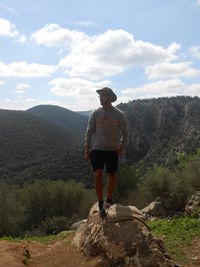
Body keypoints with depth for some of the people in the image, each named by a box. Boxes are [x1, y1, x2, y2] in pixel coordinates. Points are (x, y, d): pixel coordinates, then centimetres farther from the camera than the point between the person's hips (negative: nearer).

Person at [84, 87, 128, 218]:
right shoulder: (95, 113, 0)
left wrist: (121, 148, -3)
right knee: (98, 175, -10)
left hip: (113, 150, 0)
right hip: (97, 149, 0)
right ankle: (101, 203, 5)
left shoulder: (119, 115, -3)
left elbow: (125, 133, 5)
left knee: (112, 175, 9)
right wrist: (87, 151, 2)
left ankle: (109, 198, 31)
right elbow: (89, 132, 4)